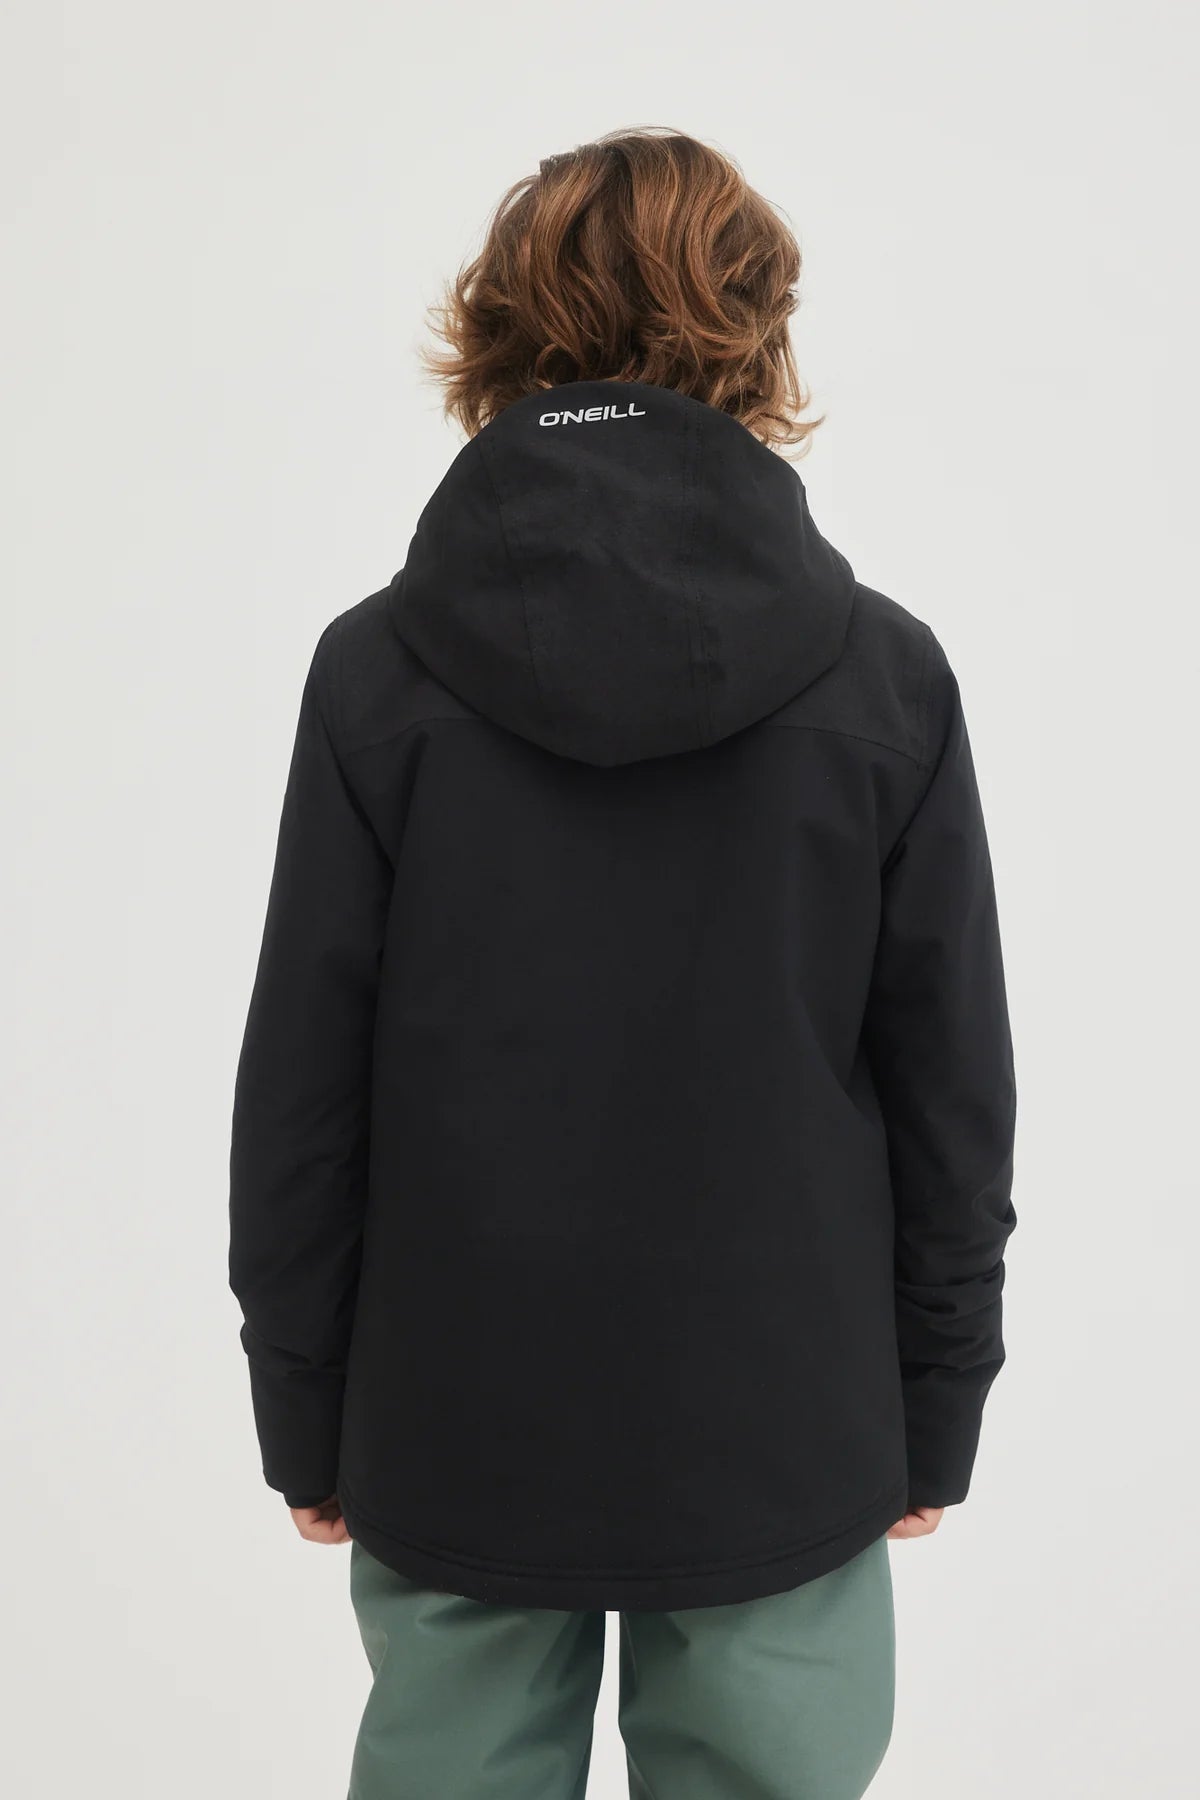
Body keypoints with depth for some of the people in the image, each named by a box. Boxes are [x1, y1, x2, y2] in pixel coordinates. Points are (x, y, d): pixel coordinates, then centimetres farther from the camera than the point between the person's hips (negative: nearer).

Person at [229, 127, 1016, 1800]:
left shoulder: (378, 669, -10)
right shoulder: (886, 672, -9)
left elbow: (299, 1084, -6)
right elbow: (954, 1087, -4)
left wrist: (305, 1417, 7)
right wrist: (934, 1415, 9)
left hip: (453, 1440, 1)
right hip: (782, 1445, 0)